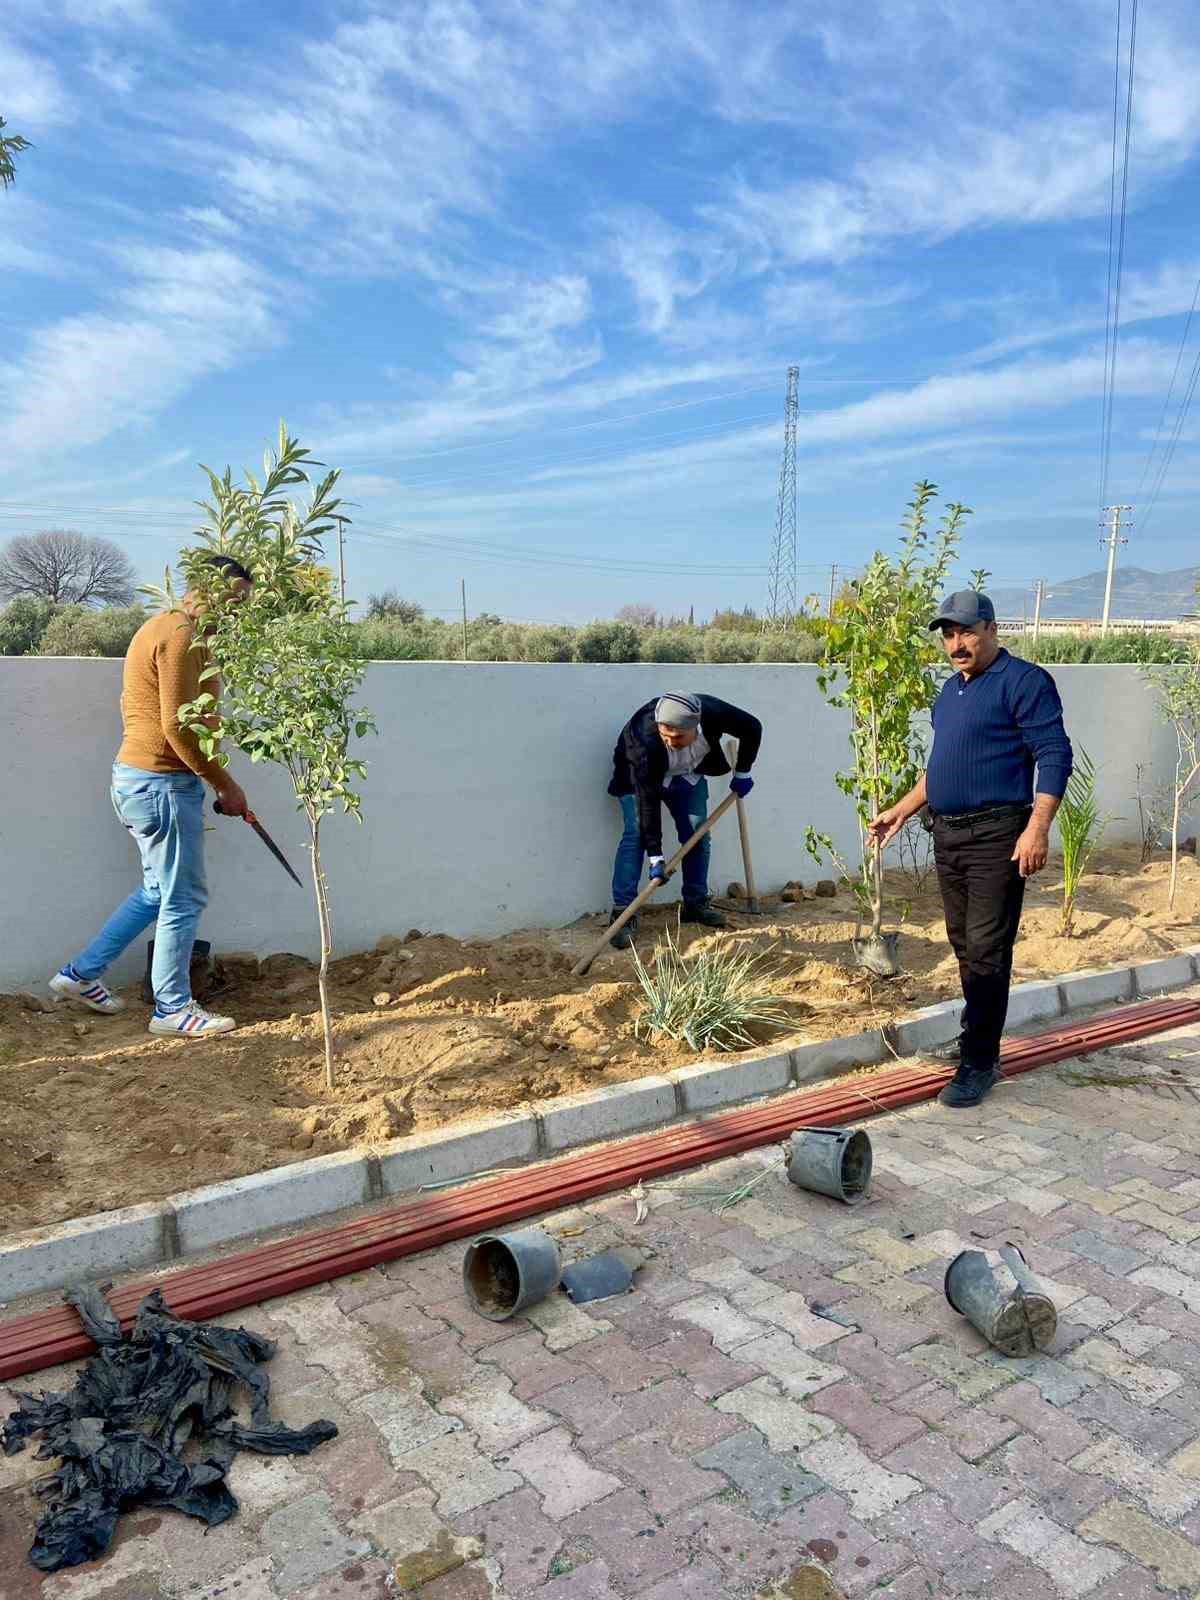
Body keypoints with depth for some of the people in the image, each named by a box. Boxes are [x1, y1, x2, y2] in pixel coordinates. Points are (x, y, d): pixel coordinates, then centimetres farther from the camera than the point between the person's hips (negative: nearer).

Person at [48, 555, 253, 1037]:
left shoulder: (163, 627, 15)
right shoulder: (181, 635, -17)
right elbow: (177, 726, -22)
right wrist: (224, 784, -14)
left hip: (139, 778, 10)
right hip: (162, 783, -10)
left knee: (158, 890, 21)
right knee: (184, 899, 1)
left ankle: (80, 975, 29)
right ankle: (172, 1010, 13)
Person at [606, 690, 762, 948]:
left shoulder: (714, 713, -33)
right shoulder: (644, 741, -41)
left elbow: (752, 728, -12)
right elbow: (648, 801, -36)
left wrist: (742, 773, -6)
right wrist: (655, 856, -35)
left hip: (688, 775, 4)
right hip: (639, 778, -4)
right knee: (636, 834, -19)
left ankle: (696, 904, 14)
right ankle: (622, 914, -17)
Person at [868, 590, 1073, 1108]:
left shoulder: (1023, 681, -9)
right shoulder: (950, 689, 17)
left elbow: (1054, 755, -15)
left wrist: (1037, 829, -23)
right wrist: (901, 811, 22)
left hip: (996, 837, -8)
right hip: (947, 835, 8)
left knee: (986, 953, -6)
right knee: (965, 947, 12)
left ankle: (978, 1063, 1)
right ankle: (982, 1040, 23)